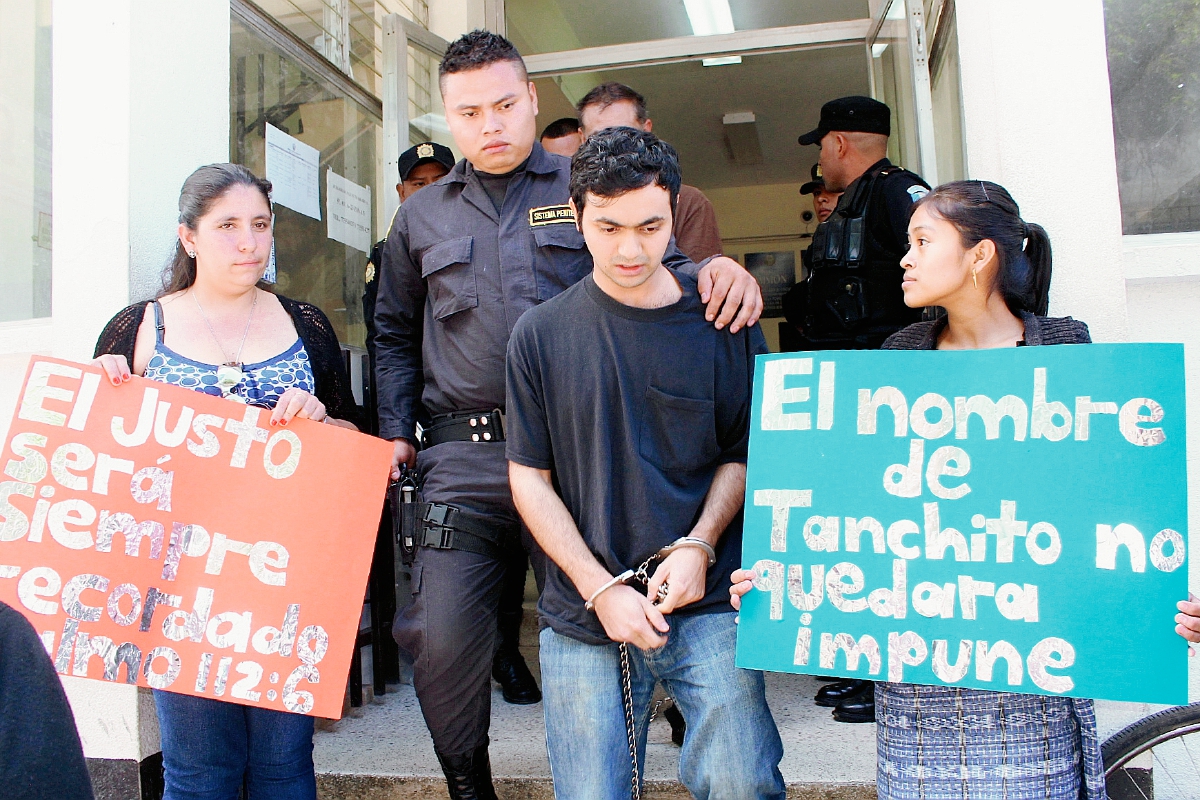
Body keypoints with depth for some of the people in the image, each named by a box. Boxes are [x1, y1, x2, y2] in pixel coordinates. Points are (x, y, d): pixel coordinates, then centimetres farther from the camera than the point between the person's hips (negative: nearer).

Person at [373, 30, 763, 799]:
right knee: (440, 638, -2)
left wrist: (717, 269, -15)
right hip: (464, 454, 2)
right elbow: (397, 334, 23)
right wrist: (396, 431, 12)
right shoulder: (422, 217, 17)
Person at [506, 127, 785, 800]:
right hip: (582, 617, 1)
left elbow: (743, 454, 8)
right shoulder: (542, 334, 1)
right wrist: (601, 589, -7)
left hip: (706, 603, 0)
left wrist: (698, 546, -9)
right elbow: (530, 478, 2)